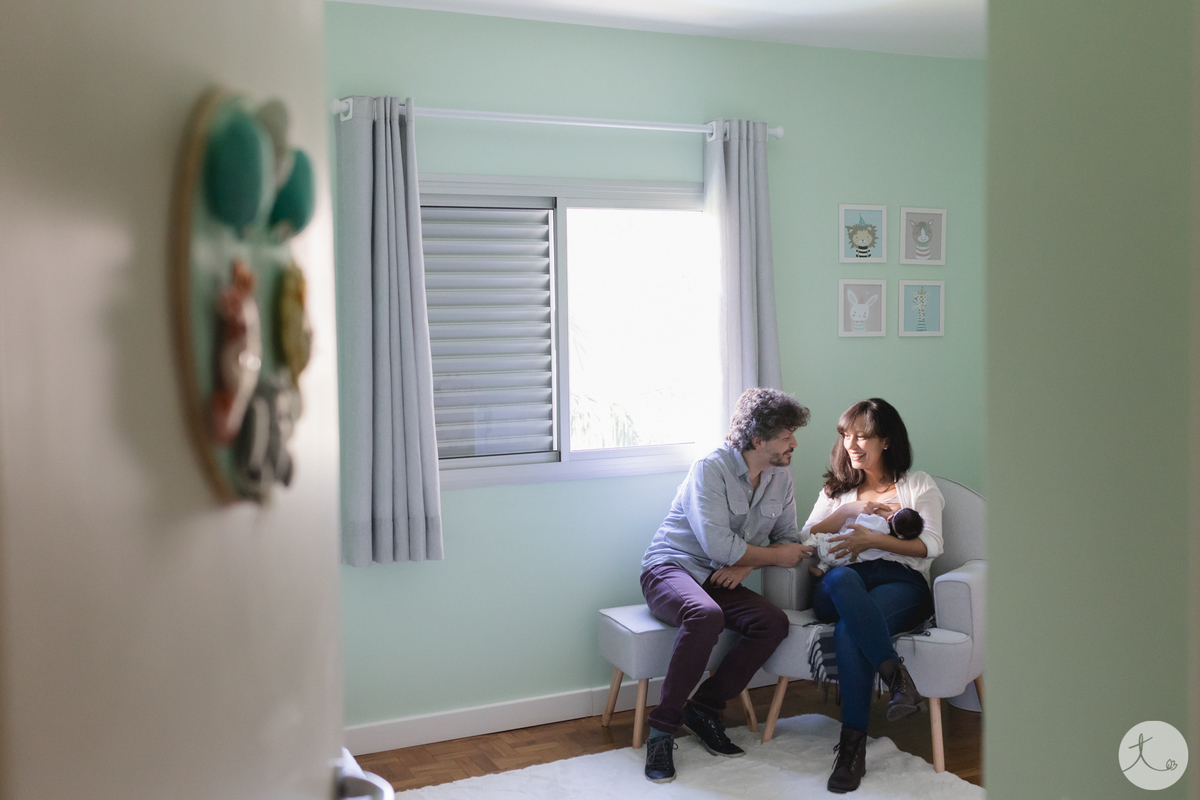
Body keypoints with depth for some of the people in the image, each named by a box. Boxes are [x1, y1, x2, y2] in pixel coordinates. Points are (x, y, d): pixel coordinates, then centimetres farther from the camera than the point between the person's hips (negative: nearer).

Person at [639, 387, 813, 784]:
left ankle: (704, 707, -8)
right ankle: (662, 728, -26)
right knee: (706, 615, -38)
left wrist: (747, 563, -11)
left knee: (774, 622, -21)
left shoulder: (781, 477, 5)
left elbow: (788, 539, 9)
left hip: (722, 580, 7)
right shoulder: (711, 468, -17)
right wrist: (773, 555, -11)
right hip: (671, 568, -6)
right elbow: (718, 545, -25)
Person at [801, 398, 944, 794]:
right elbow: (805, 538, 16)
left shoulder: (918, 485, 18)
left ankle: (853, 746, -35)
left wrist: (873, 539, -9)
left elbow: (931, 546, 4)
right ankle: (897, 676, -45)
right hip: (840, 589, 2)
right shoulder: (837, 489, 28)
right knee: (841, 578, -41)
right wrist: (849, 510, 3)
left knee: (848, 632, -38)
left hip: (901, 582, -2)